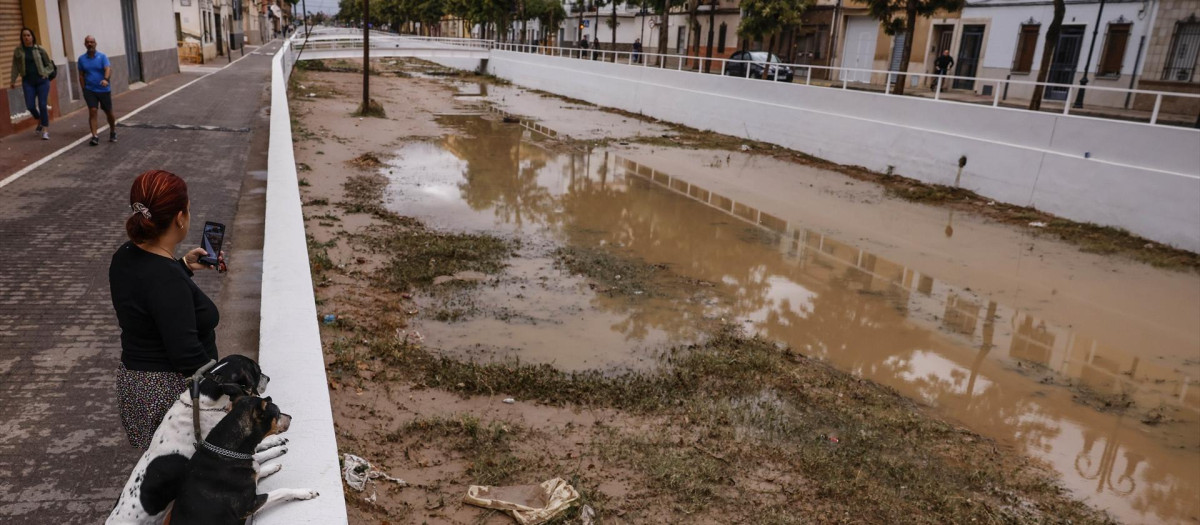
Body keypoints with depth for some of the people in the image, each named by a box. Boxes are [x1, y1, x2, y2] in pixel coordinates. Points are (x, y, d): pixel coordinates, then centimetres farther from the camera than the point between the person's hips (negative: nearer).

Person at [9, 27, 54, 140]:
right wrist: (13, 80, -4)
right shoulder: (18, 50, 5)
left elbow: (50, 65, 8)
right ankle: (40, 122, 25)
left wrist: (45, 73, -7)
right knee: (30, 106, -5)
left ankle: (45, 130, 3)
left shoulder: (39, 49, 1)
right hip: (28, 81, 2)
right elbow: (15, 66, 3)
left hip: (42, 80, -2)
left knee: (42, 105, -5)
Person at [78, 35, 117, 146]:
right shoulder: (82, 59, 5)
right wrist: (83, 89, 4)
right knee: (92, 111, -12)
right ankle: (95, 136, -15)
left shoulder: (102, 57, -3)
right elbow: (81, 75, 10)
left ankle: (113, 132, 33)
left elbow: (108, 69, -20)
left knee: (108, 112, 10)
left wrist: (106, 79, -40)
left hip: (104, 90, -1)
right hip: (90, 90, 1)